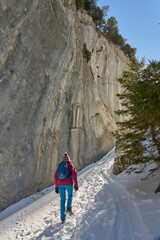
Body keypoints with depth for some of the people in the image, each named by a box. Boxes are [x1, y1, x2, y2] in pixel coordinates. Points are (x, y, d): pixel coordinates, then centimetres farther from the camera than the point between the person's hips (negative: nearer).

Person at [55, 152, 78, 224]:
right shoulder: (70, 165, 5)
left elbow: (56, 176, 11)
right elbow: (74, 174, -5)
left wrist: (56, 186, 15)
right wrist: (76, 184, -2)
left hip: (60, 184, 3)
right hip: (68, 183, -2)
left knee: (62, 199, 13)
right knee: (70, 195, 24)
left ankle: (63, 218, 11)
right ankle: (69, 208, 1)